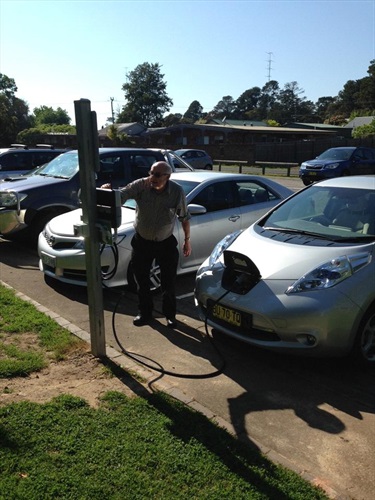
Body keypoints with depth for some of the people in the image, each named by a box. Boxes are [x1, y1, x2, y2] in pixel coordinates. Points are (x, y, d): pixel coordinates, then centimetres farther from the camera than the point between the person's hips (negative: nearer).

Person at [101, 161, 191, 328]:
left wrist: (187, 240, 1)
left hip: (166, 243, 0)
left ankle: (170, 314, 28)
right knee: (142, 281, 10)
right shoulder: (141, 185, -16)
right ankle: (145, 313, 30)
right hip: (142, 242, 1)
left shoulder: (177, 191, -14)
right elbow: (122, 194, -30)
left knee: (169, 282, 8)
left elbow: (184, 217, -2)